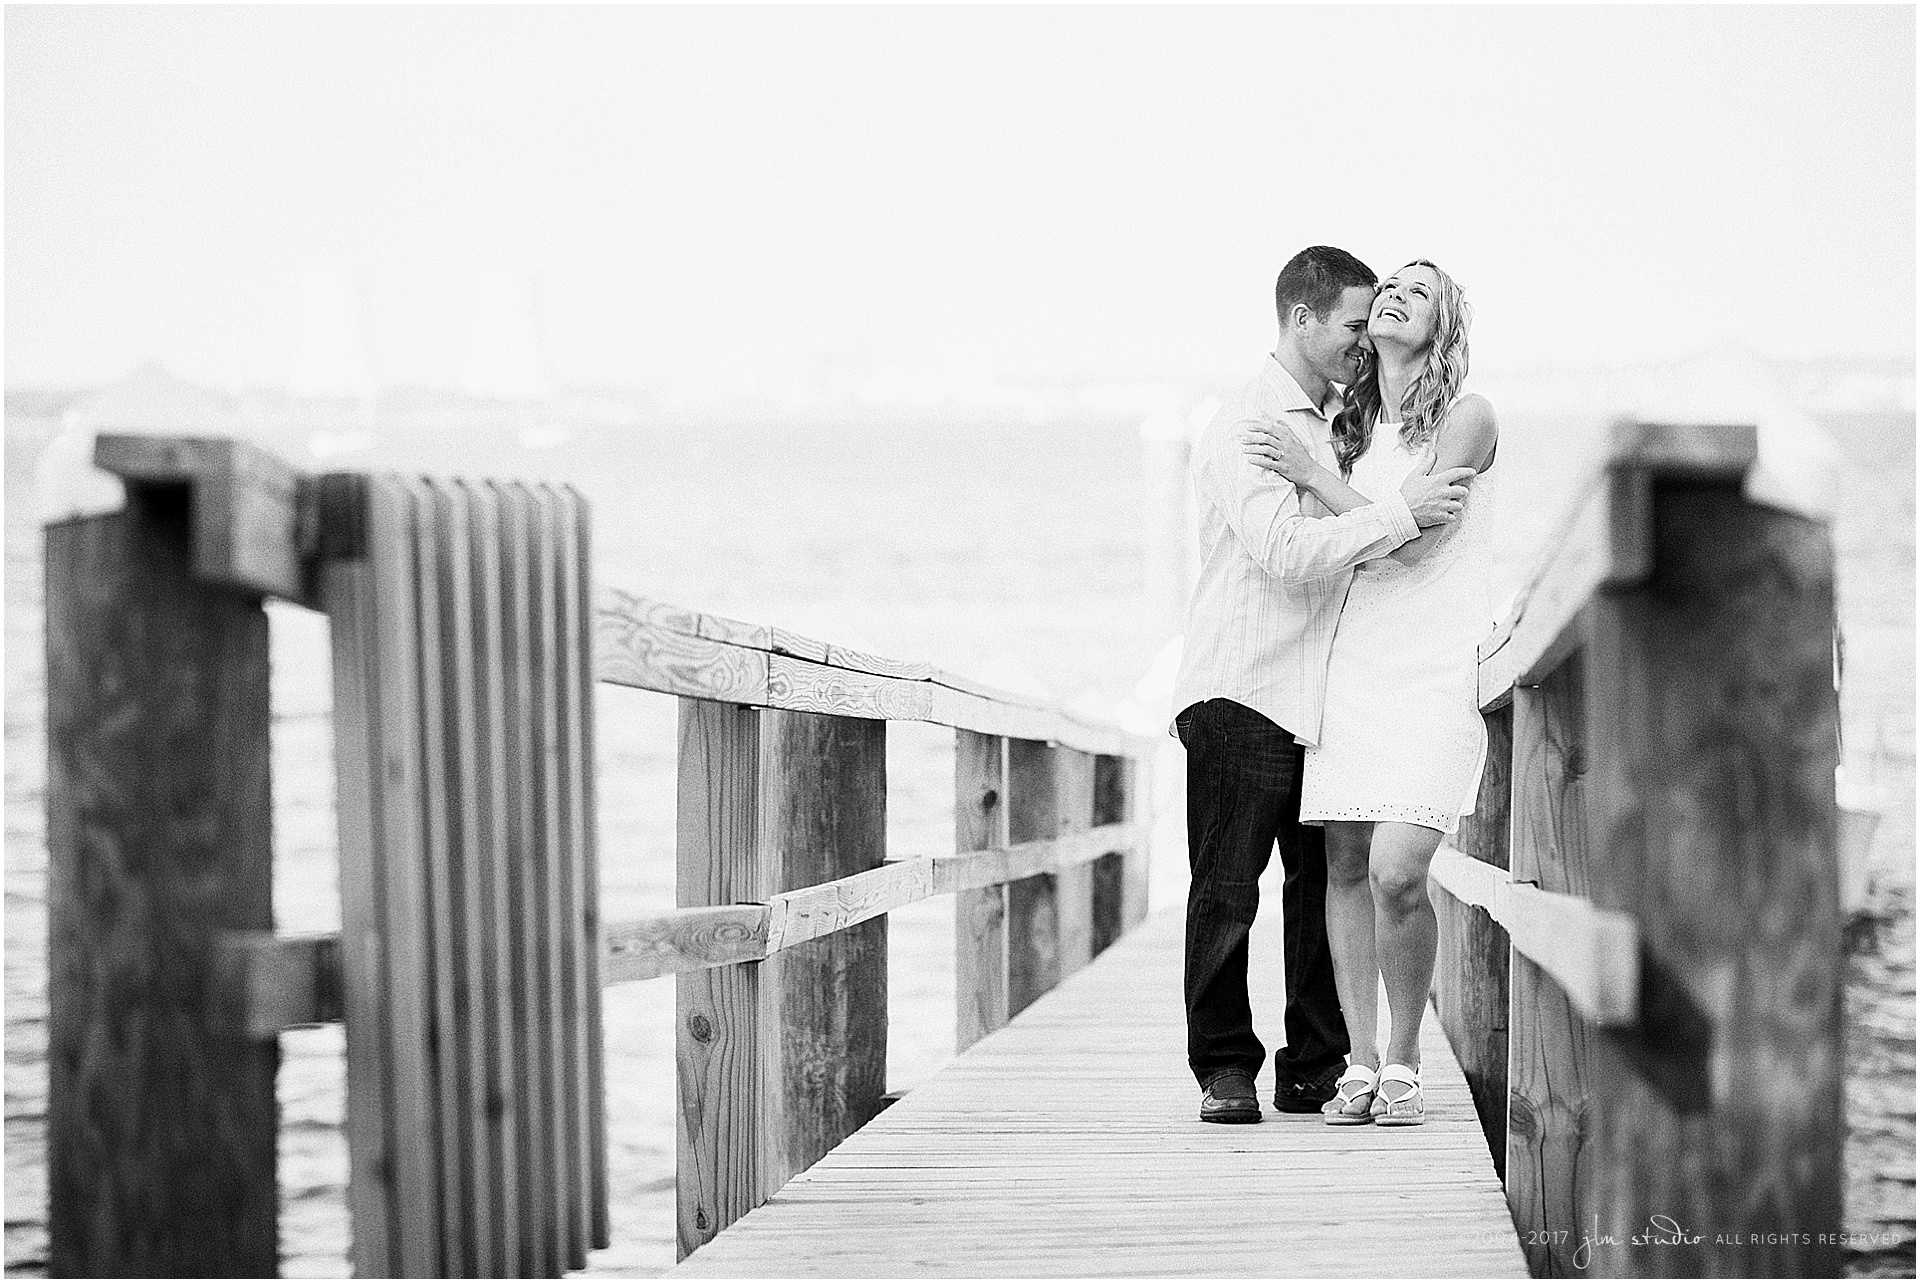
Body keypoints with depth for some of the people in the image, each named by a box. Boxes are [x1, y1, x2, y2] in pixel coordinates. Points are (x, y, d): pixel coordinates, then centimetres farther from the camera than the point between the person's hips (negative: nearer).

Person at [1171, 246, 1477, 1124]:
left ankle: (1316, 1069, 11)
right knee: (1227, 888, -3)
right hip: (1242, 691, -8)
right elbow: (1286, 550, -21)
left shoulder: (1335, 424, 18)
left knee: (1328, 885, 5)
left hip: (1323, 693, 8)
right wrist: (1400, 514, -19)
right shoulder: (1247, 426, -9)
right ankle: (1224, 1068, 4)